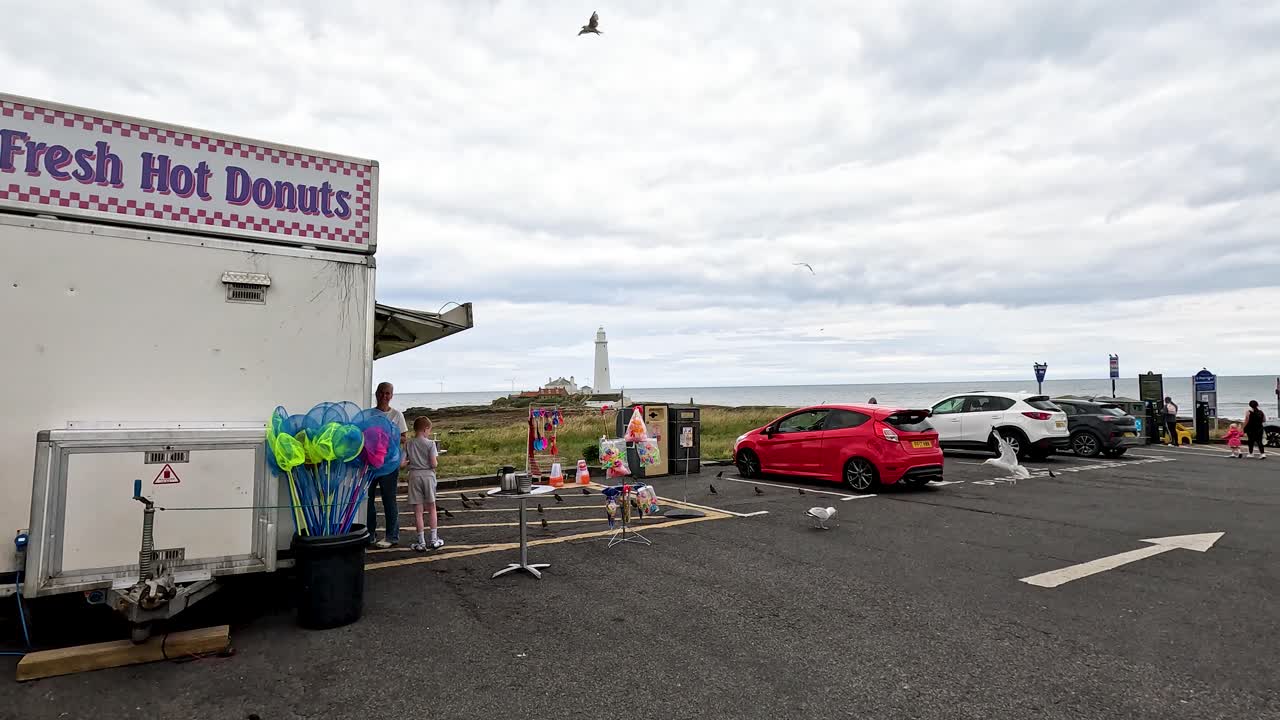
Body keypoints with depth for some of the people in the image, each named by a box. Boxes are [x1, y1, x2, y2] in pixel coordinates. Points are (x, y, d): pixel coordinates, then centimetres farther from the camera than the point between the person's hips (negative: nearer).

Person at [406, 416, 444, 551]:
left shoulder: (408, 444, 1)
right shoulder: (430, 444, -8)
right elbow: (434, 464, -14)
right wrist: (436, 460, 8)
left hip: (414, 475, 1)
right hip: (428, 475, -1)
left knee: (418, 510, 5)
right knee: (431, 508, 12)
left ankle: (421, 542, 7)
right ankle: (434, 540, 17)